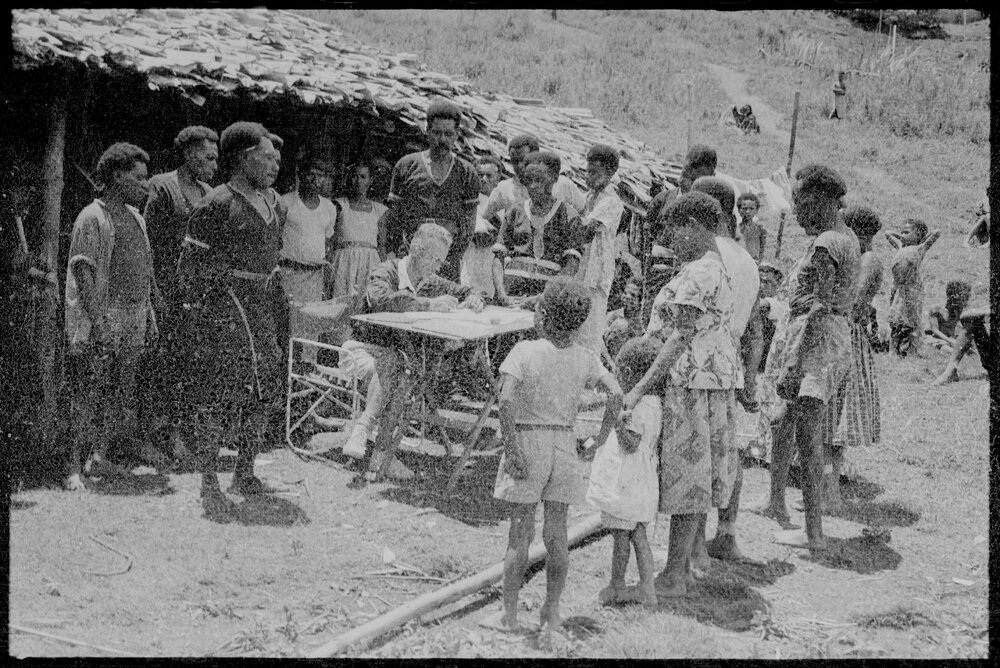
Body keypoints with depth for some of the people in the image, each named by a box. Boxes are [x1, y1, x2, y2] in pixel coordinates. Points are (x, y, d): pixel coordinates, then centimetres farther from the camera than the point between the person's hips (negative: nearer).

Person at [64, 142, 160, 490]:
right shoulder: (93, 218, -10)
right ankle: (73, 468, -4)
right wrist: (97, 320, -22)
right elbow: (83, 270, -16)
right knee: (87, 396, -7)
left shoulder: (135, 217, 16)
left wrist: (149, 317, 18)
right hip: (100, 323, -8)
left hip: (132, 322, 8)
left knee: (120, 395, 10)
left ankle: (98, 458, 19)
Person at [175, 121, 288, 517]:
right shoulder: (217, 205, -11)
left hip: (265, 306, 8)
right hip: (223, 310, -8)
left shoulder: (275, 205, 13)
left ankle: (245, 473, 23)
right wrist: (200, 314, -12)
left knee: (265, 391, 9)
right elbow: (190, 267, -9)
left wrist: (280, 316, 19)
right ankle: (209, 485, -1)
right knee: (218, 395, -7)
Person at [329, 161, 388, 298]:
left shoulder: (379, 210, 13)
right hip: (345, 261, -2)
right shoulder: (341, 206, 7)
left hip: (371, 266, 2)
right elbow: (330, 242, 3)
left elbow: (382, 246, 14)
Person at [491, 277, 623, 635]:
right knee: (556, 533, 12)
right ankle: (551, 613, 18)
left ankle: (509, 615, 10)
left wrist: (511, 448, -19)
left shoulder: (524, 352, -13)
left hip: (526, 441, -3)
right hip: (564, 445, 3)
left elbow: (506, 399, -25)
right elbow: (616, 395, -6)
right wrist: (599, 441, 2)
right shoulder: (584, 358, 0)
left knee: (520, 533, 5)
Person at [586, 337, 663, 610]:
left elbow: (631, 444, -25)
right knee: (639, 536, 13)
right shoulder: (656, 404, 5)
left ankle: (617, 585, 18)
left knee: (621, 535, 6)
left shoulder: (637, 406, -21)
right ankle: (647, 589, 12)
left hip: (626, 479, -8)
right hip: (645, 481, 8)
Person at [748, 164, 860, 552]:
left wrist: (794, 364, -23)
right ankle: (776, 502, 37)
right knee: (784, 422, 23)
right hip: (838, 335, 11)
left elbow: (818, 308, -23)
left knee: (808, 437, -7)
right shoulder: (848, 239, 13)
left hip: (816, 336, -11)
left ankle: (815, 534, -5)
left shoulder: (825, 245, -18)